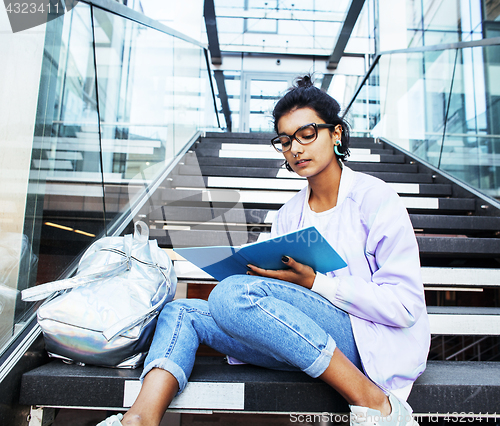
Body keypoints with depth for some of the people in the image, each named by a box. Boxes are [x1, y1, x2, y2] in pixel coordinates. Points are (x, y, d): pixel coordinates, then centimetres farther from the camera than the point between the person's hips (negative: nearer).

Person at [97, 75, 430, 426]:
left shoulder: (373, 196, -5)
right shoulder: (288, 216, 13)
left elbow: (405, 304, -10)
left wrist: (314, 281, -16)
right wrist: (259, 271, -10)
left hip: (367, 340, -5)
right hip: (312, 342, 6)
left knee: (234, 292, -28)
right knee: (182, 311, -4)